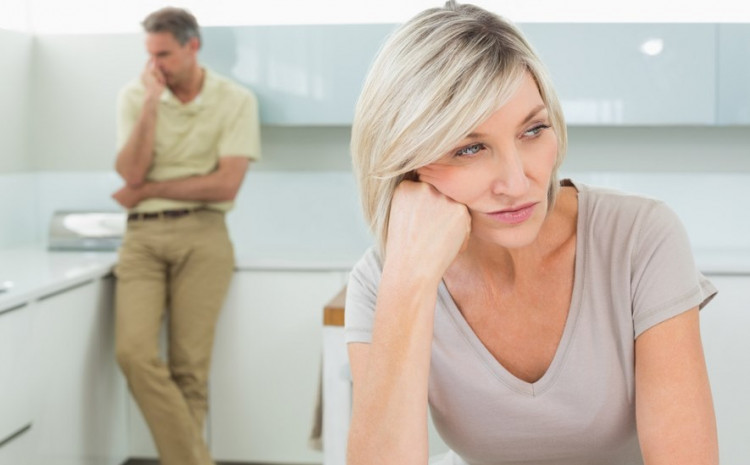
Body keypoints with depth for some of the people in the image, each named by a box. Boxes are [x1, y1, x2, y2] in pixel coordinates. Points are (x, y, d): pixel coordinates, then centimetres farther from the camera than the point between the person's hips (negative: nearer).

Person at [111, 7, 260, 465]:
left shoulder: (236, 100, 0)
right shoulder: (135, 96, 8)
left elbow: (225, 186, -8)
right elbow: (131, 172, -5)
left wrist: (147, 190, -4)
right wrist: (152, 103, -10)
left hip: (201, 237, -2)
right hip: (142, 236, 2)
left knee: (189, 367, -4)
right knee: (134, 351, -15)